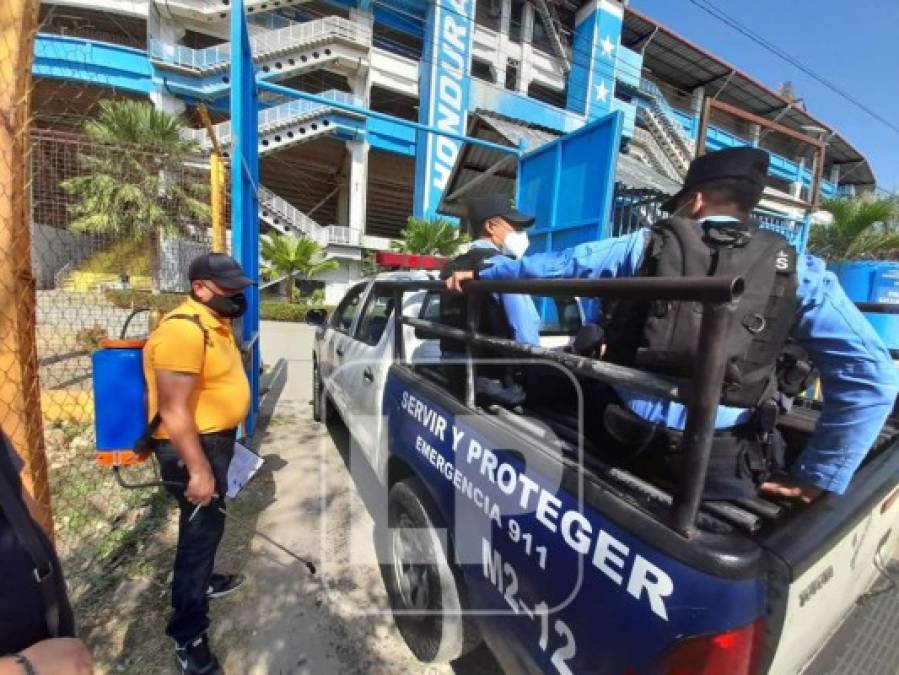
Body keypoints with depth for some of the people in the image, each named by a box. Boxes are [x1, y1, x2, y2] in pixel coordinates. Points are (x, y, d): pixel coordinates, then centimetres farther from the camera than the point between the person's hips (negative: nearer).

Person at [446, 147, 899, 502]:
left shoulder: (643, 246, -1)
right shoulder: (797, 272, 1)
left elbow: (552, 265, 7)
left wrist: (482, 272, 22)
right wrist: (820, 476, 2)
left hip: (624, 437, 0)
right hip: (721, 460, 1)